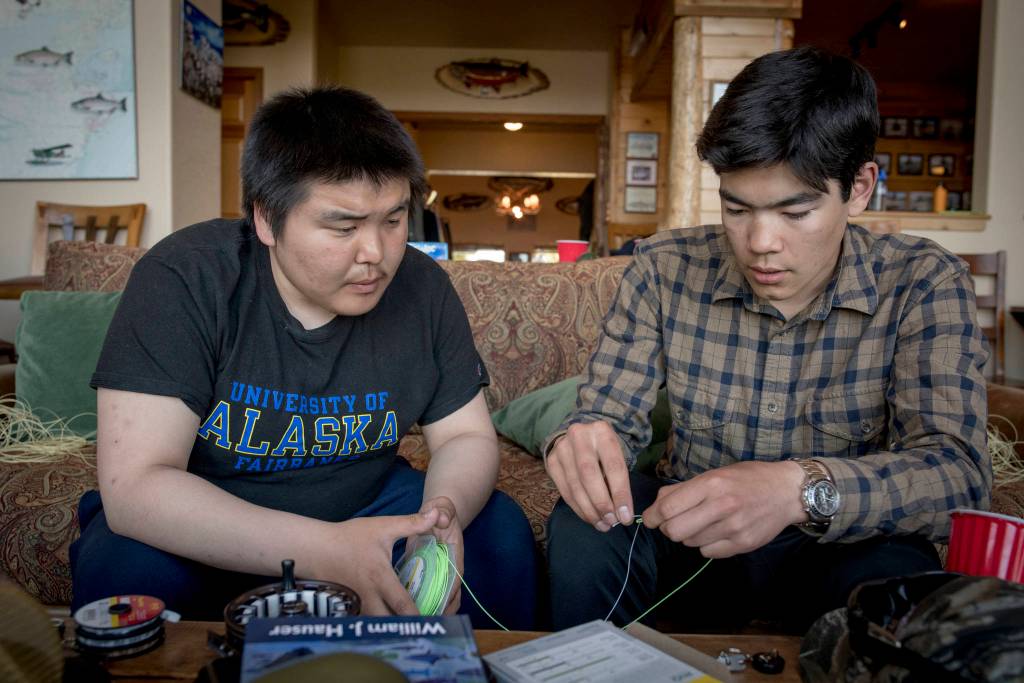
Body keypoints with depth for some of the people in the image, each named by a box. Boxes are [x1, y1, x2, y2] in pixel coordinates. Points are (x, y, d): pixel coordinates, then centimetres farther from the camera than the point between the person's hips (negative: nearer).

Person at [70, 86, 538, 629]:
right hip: (203, 530, -2)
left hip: (362, 504, 3)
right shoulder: (182, 280, -22)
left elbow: (466, 436, -4)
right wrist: (326, 553, -39)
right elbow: (134, 484, -28)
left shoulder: (422, 288, -11)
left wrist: (444, 514, -29)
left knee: (501, 534, -16)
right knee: (125, 567, -31)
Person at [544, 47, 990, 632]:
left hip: (831, 557, 0)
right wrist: (581, 442, -33)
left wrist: (802, 488, -43)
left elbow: (960, 471, -23)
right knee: (583, 521, -27)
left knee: (892, 568, -33)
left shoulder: (924, 285, -12)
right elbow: (611, 414, -7)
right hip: (693, 544, 1)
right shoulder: (666, 270, -8)